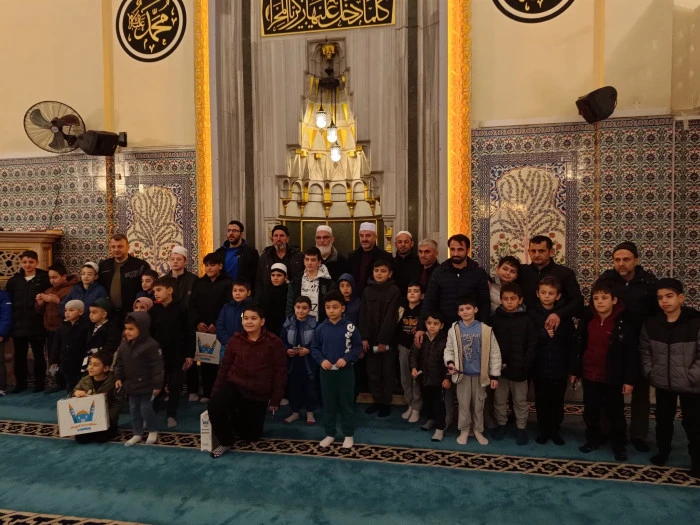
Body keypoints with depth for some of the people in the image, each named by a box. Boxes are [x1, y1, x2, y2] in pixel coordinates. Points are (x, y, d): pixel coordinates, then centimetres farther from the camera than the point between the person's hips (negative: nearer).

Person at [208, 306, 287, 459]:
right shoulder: (235, 340, -4)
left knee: (252, 435, 7)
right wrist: (215, 392, 3)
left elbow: (280, 372, -7)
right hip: (234, 386, 1)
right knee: (214, 407, -29)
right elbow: (224, 368, 4)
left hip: (259, 394, 0)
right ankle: (226, 442, -1)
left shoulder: (274, 342, -12)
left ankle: (237, 416, 40)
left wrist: (275, 400, -5)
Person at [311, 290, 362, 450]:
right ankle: (329, 434, 28)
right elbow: (314, 348, 4)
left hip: (345, 371, -2)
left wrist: (346, 359, -18)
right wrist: (321, 360, -13)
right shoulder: (321, 328, -3)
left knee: (347, 403, 9)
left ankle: (349, 435, 24)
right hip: (326, 371, 2)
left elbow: (358, 347, -4)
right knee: (328, 404, 13)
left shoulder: (350, 327, -9)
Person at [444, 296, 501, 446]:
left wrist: (494, 375, -3)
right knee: (464, 404, 10)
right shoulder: (454, 330, -6)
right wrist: (450, 362, -16)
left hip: (479, 374, 0)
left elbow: (494, 353, -4)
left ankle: (478, 430, 31)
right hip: (462, 374, 0)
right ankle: (464, 431, 26)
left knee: (478, 404, 14)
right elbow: (449, 350, 4)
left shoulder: (485, 329, -9)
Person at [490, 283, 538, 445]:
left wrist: (525, 366, -13)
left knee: (520, 401, 14)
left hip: (519, 369, -1)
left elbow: (532, 346, -6)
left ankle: (521, 428, 29)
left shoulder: (527, 320, -5)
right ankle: (501, 424, 33)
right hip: (499, 368, 1)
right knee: (499, 400, 15)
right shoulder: (494, 319, -2)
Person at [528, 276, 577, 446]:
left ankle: (555, 430, 29)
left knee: (557, 401, 11)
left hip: (559, 366, 1)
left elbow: (571, 342, -1)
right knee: (541, 400, 10)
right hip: (540, 366, 0)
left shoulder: (564, 315, -2)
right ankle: (544, 430, 27)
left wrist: (572, 366, -4)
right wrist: (544, 334, -20)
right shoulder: (532, 313, -5)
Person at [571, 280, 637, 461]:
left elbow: (631, 354, -9)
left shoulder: (624, 323, -13)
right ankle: (593, 439, 35)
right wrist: (575, 371, 8)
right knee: (590, 412, 17)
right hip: (589, 376, 4)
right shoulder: (587, 320, -2)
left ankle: (619, 445, 29)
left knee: (615, 414, 11)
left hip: (613, 378, -3)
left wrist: (629, 380, -10)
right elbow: (579, 347, 5)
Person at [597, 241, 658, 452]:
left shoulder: (649, 281, -8)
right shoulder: (606, 279, -9)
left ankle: (638, 434, 25)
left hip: (641, 343, 1)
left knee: (641, 389, 11)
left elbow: (657, 312, -3)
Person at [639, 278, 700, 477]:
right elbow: (645, 351, 8)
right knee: (663, 420, 18)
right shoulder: (651, 324, -2)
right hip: (662, 384, 4)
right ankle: (663, 450, 37)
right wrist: (650, 373, 0)